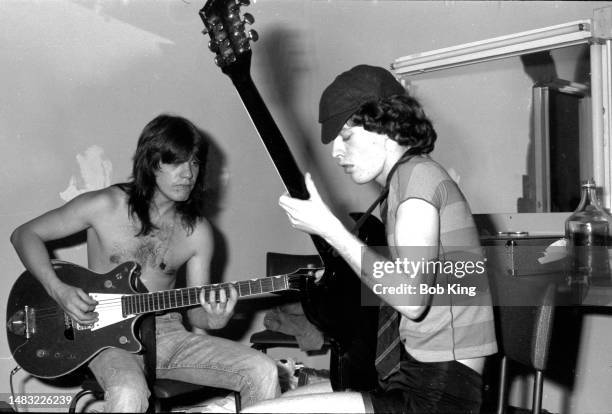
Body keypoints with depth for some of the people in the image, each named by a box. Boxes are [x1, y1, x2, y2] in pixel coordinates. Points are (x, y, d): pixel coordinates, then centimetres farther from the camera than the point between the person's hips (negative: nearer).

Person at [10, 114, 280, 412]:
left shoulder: (197, 232, 4)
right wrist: (58, 291, -13)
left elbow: (195, 311, 8)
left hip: (168, 332, 4)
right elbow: (24, 234, 2)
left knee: (263, 372, -14)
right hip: (109, 335, -4)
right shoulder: (105, 206, -6)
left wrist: (213, 320, -17)